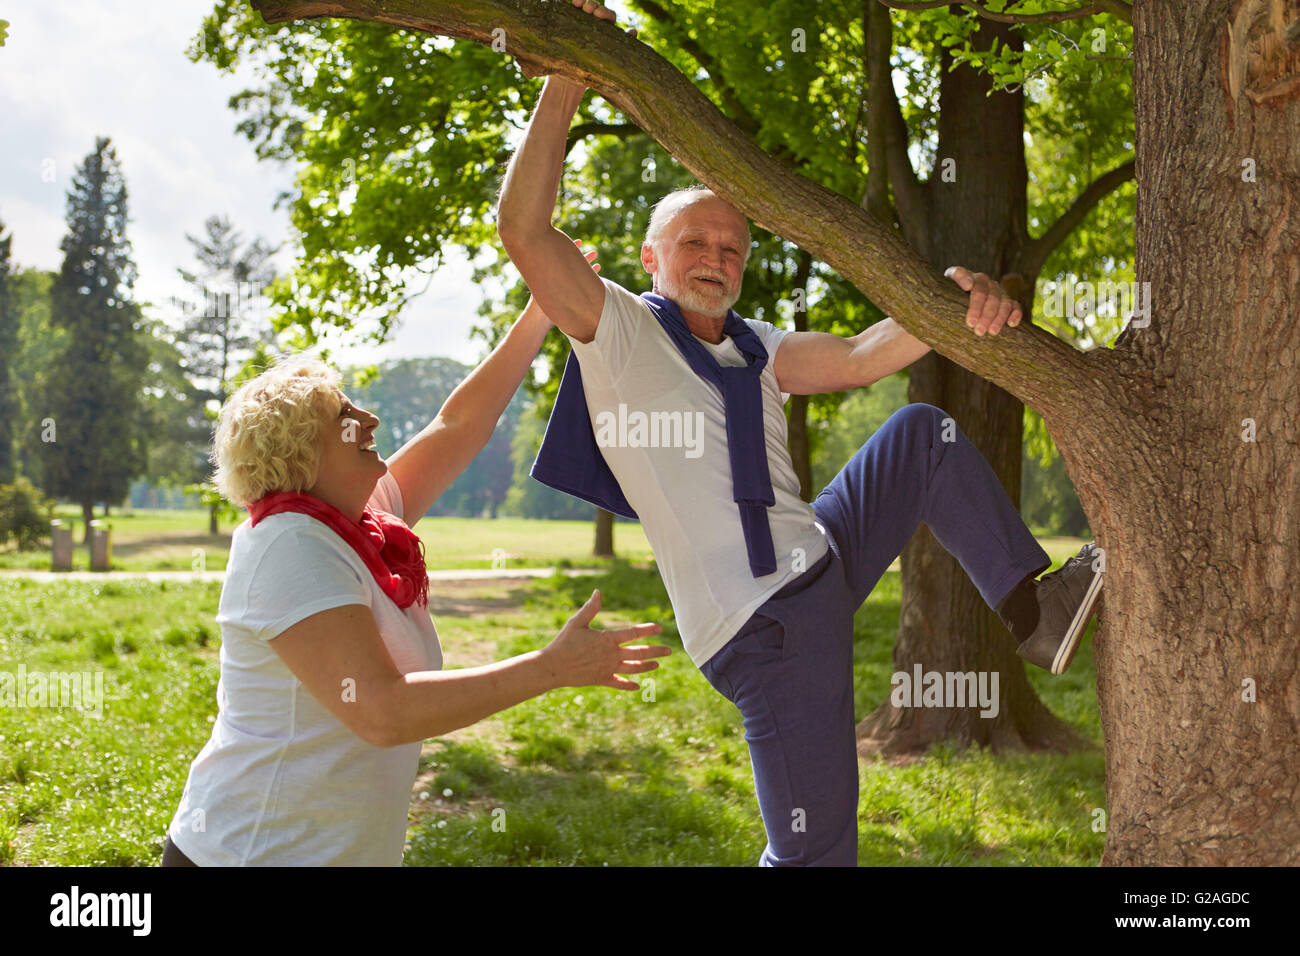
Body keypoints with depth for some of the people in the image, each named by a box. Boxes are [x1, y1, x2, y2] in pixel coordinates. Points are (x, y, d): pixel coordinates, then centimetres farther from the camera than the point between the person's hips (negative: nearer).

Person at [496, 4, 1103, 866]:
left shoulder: (757, 351, 14)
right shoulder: (618, 330, -4)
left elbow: (861, 358, -1)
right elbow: (524, 229, -16)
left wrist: (955, 301, -20)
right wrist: (565, 87, -20)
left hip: (823, 562, 7)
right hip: (763, 626, -7)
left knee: (923, 434, 2)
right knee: (815, 851, -6)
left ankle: (1033, 610, 1)